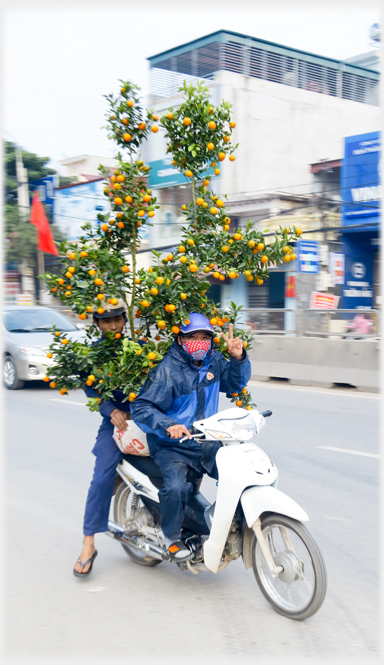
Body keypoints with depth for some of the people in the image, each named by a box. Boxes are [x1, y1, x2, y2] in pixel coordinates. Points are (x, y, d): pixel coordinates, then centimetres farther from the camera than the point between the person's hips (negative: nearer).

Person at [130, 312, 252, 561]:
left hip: (207, 442, 6)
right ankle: (172, 537, 0)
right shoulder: (166, 370, -14)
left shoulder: (214, 362, 5)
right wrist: (168, 425, -33)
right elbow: (141, 407, -17)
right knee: (176, 487, -29)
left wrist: (238, 358, -3)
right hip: (172, 446, -5)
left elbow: (235, 384, 16)